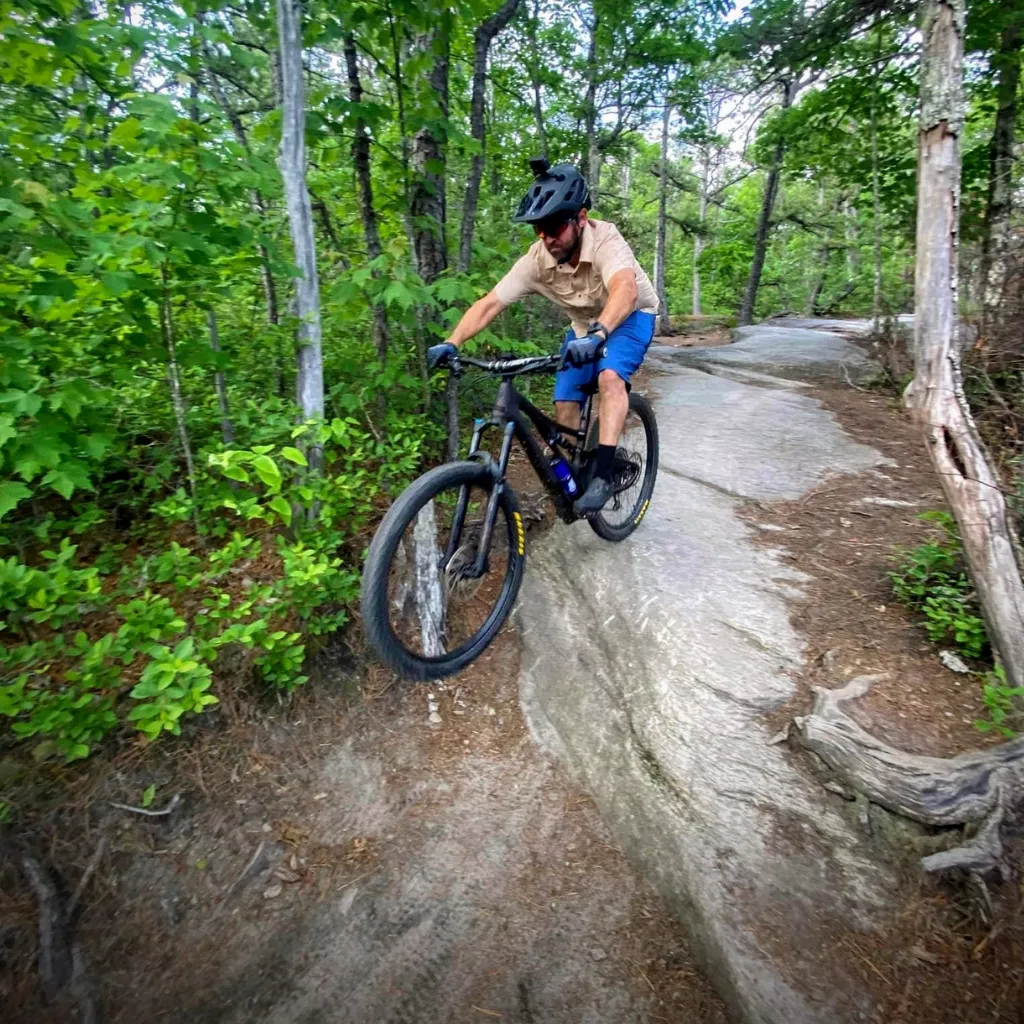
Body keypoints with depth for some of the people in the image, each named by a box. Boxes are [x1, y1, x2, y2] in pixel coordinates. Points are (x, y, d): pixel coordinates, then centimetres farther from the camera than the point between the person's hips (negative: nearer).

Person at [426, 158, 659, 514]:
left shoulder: (605, 240, -33)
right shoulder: (537, 258, -22)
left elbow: (625, 290, -52)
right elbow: (489, 303, -24)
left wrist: (597, 335, -70)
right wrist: (450, 344, -37)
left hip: (630, 317, -4)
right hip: (585, 325, 5)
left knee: (609, 376, -32)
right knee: (565, 402, -6)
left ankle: (603, 474, -29)